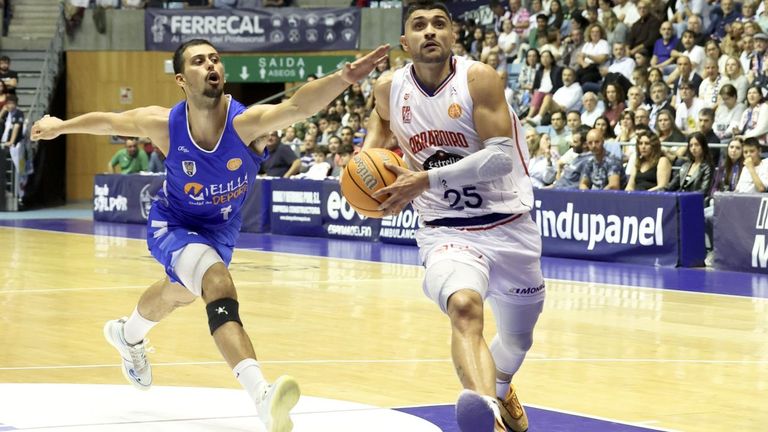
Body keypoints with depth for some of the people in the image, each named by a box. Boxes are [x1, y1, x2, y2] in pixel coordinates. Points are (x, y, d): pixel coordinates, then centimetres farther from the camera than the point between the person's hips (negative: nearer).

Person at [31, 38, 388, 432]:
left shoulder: (246, 123, -33)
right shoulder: (164, 125, -27)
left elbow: (298, 106, -53)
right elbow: (110, 122, -7)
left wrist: (342, 79, -72)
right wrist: (61, 125, 9)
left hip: (221, 227, 3)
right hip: (173, 224, -3)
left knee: (179, 292, 32)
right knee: (218, 283, -33)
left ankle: (128, 335, 67)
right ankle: (263, 397, -46)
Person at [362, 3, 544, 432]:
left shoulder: (479, 79, -14)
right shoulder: (391, 88, -2)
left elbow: (502, 156, -23)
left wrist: (426, 180, -28)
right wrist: (368, 153, 4)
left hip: (510, 226, 0)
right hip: (448, 231, 0)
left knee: (518, 336, 20)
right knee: (464, 306, -34)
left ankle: (500, 391, 56)